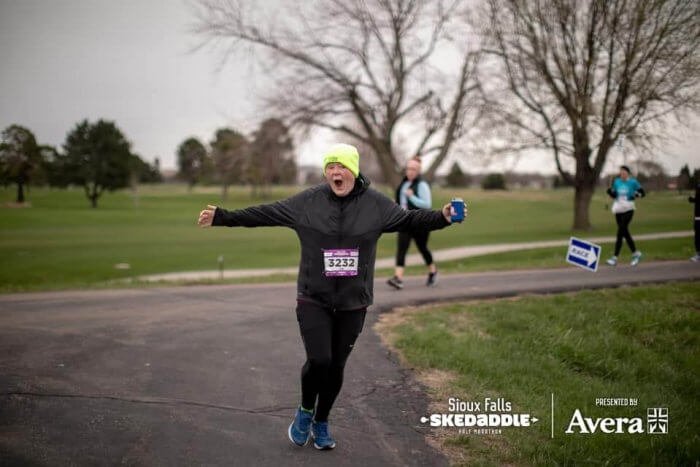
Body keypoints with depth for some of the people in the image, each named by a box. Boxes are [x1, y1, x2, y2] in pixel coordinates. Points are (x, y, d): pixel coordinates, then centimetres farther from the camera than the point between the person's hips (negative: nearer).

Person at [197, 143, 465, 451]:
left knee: (336, 366, 10)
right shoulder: (307, 201, -5)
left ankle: (321, 423, 32)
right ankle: (305, 411, 18)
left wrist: (442, 217, -10)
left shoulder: (375, 204, -2)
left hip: (353, 303, 2)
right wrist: (222, 217, -8)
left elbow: (409, 219, 5)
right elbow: (264, 213, -3)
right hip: (313, 300, -1)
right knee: (318, 360, -13)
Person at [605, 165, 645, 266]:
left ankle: (615, 258, -13)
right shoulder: (616, 182, 9)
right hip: (618, 209, 5)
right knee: (624, 232, 9)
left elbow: (642, 192, 5)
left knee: (620, 232, -14)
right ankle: (636, 253, 26)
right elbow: (613, 195, 16)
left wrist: (636, 195, -13)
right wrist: (610, 191, -3)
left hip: (628, 209, -5)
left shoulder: (633, 182, -3)